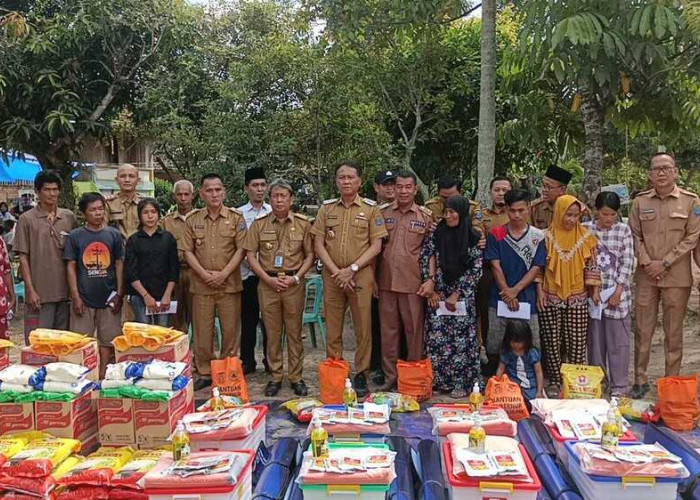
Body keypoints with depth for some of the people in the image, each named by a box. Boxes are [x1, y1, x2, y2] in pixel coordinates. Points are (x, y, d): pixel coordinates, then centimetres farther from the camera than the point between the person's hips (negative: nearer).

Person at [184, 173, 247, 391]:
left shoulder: (236, 218, 1)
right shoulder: (193, 220, 7)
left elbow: (241, 249, -4)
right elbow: (188, 251, 5)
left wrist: (224, 273, -13)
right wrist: (204, 274, -8)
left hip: (229, 284, -2)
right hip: (201, 285, 2)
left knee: (230, 330, 3)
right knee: (202, 331, 6)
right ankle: (204, 373, 18)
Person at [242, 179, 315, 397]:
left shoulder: (303, 223, 3)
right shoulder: (259, 223, 4)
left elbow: (310, 255, 3)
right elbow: (251, 255, 3)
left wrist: (296, 277, -9)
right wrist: (269, 279, -7)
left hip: (294, 284, -1)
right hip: (267, 283, 1)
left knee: (294, 332, 4)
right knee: (272, 332, 7)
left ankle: (296, 377, 14)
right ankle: (275, 377, 17)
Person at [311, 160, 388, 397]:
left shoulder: (370, 209, 3)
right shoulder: (327, 208, 9)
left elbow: (376, 246, -2)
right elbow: (318, 244, 5)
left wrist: (352, 269, -11)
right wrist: (336, 271, -7)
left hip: (361, 275, -2)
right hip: (332, 276, 2)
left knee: (363, 328, 1)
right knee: (332, 328, 7)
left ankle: (361, 375, 13)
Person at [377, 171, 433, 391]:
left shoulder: (426, 216, 4)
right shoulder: (383, 214, 8)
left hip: (413, 282, -2)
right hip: (386, 281, 2)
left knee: (414, 329, 4)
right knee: (388, 329, 9)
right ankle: (390, 376, 20)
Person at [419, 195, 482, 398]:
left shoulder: (473, 238, -1)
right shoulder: (436, 234, 5)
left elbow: (475, 270, -3)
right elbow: (426, 260, 3)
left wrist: (456, 295, -7)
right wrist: (431, 288, -4)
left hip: (462, 296, -1)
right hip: (438, 295, 2)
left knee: (461, 339, -1)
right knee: (437, 338, 1)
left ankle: (461, 382, 10)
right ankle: (438, 381, 12)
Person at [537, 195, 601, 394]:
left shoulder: (585, 237, 3)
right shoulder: (547, 237, -2)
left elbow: (591, 266, 6)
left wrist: (595, 291, 0)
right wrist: (540, 291, -4)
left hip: (578, 298, 1)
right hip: (551, 298, -1)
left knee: (577, 342, 2)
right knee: (552, 341, 3)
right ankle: (555, 381, 14)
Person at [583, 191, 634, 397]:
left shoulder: (624, 230, 1)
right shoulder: (585, 229, 1)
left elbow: (627, 263, -2)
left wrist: (618, 291, -9)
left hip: (618, 292, 0)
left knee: (619, 340, 3)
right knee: (595, 339, 9)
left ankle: (618, 386, 13)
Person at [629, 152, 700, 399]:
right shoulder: (640, 201, 5)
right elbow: (635, 235, 6)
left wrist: (665, 263, -10)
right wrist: (646, 262, -8)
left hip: (676, 277, -2)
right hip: (646, 276, 2)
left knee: (673, 332, 6)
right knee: (642, 330, 6)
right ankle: (640, 380, 16)